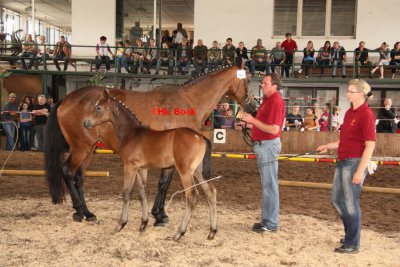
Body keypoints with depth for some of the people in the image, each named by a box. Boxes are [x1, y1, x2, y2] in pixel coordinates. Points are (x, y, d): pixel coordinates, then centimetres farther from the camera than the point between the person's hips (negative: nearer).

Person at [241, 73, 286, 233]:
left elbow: (274, 129, -24)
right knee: (266, 184, 15)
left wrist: (253, 120, -21)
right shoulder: (268, 99, 14)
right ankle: (267, 219, 25)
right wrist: (250, 124, 12)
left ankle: (271, 224, 5)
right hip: (262, 145, 10)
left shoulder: (276, 101, -17)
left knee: (269, 185, -3)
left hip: (268, 145, -10)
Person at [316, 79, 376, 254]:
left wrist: (360, 171, -22)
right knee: (337, 199, 17)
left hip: (355, 162, -9)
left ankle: (352, 244, 14)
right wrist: (328, 146, 14)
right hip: (342, 161, 9)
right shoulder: (349, 112, 14)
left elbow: (370, 145, -18)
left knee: (351, 203, 0)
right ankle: (351, 233, 35)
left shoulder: (366, 114, -13)